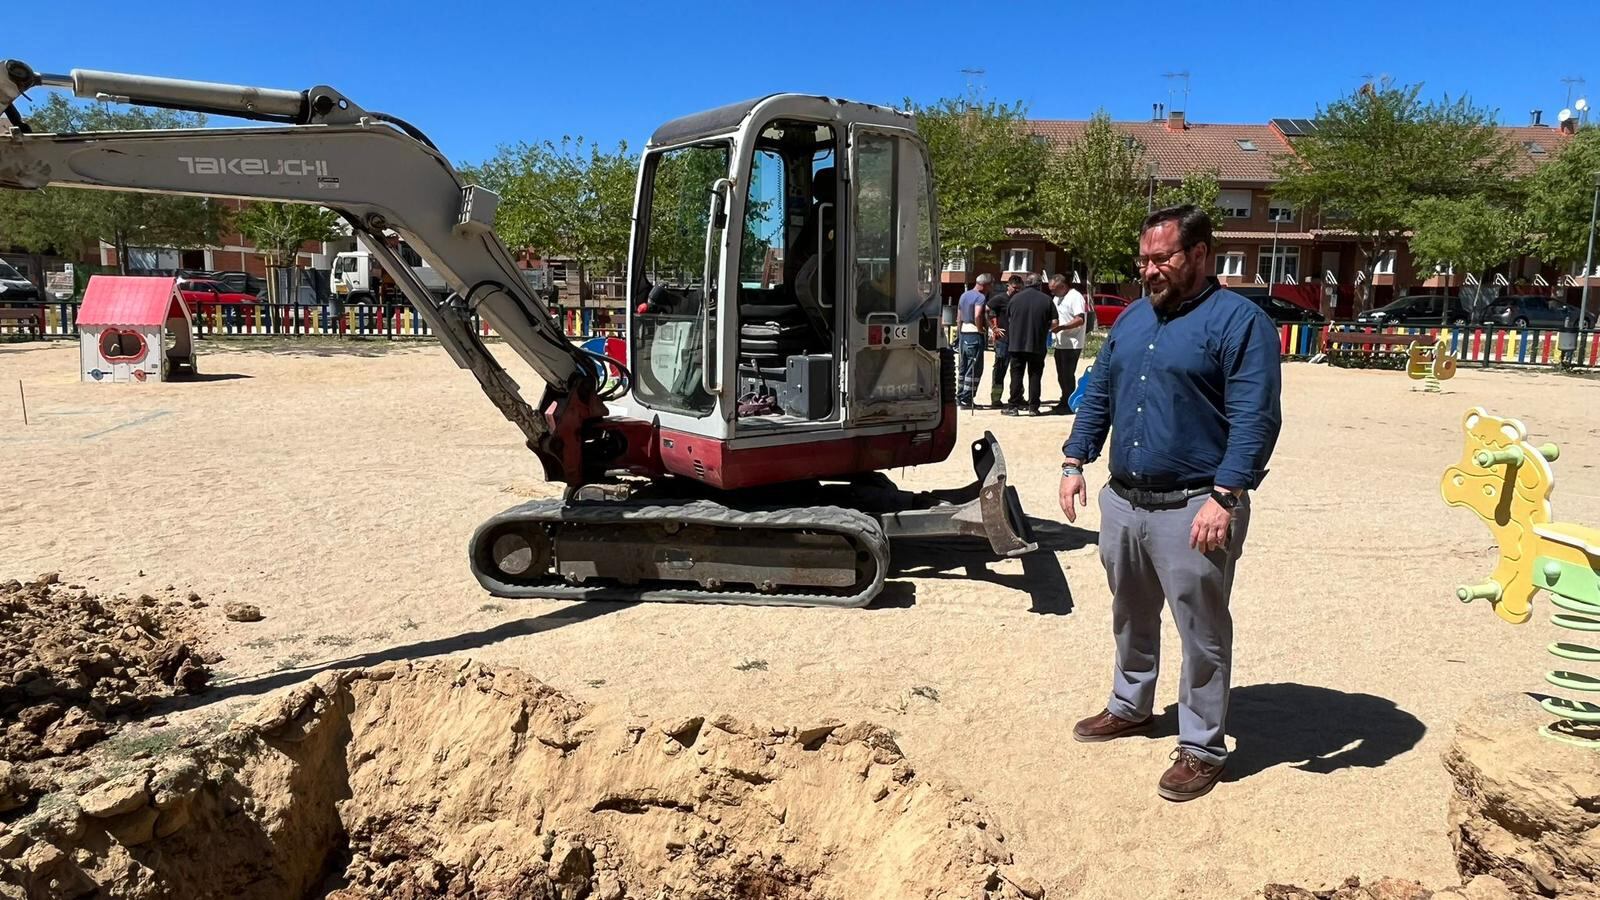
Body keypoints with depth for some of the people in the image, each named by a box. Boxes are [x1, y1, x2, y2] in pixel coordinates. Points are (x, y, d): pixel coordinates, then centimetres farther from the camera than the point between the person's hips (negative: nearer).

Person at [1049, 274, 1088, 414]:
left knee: (1068, 375, -5)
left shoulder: (1075, 297, -13)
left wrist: (1061, 327, -27)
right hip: (1060, 344, 9)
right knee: (1061, 376, 14)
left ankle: (1069, 405, 2)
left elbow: (1080, 320, -22)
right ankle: (1064, 402, 24)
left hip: (1072, 345, -9)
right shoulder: (1058, 298, 16)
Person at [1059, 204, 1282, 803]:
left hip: (1192, 509, -7)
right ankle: (1129, 706, 40)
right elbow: (1097, 395, 17)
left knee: (1202, 633, 5)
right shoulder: (1133, 318, 13)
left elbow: (1256, 420, -17)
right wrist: (1074, 462, 8)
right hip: (1123, 501, 7)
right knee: (1131, 617, 21)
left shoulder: (1238, 321, -10)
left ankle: (1201, 748, 18)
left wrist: (1224, 497, -24)